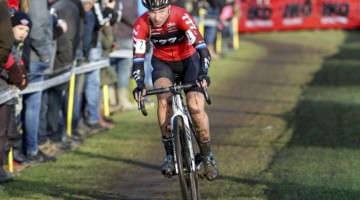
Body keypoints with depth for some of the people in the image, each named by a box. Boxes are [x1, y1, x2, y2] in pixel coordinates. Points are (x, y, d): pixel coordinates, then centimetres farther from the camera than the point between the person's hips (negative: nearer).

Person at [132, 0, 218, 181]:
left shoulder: (181, 16, -30)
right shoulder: (141, 25, -24)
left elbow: (201, 47, -37)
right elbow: (138, 58, -26)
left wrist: (203, 73, -51)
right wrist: (140, 84, -42)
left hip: (188, 60, -1)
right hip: (162, 62, 1)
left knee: (196, 107, -19)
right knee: (164, 97, -29)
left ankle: (207, 155, 4)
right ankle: (170, 154, -19)